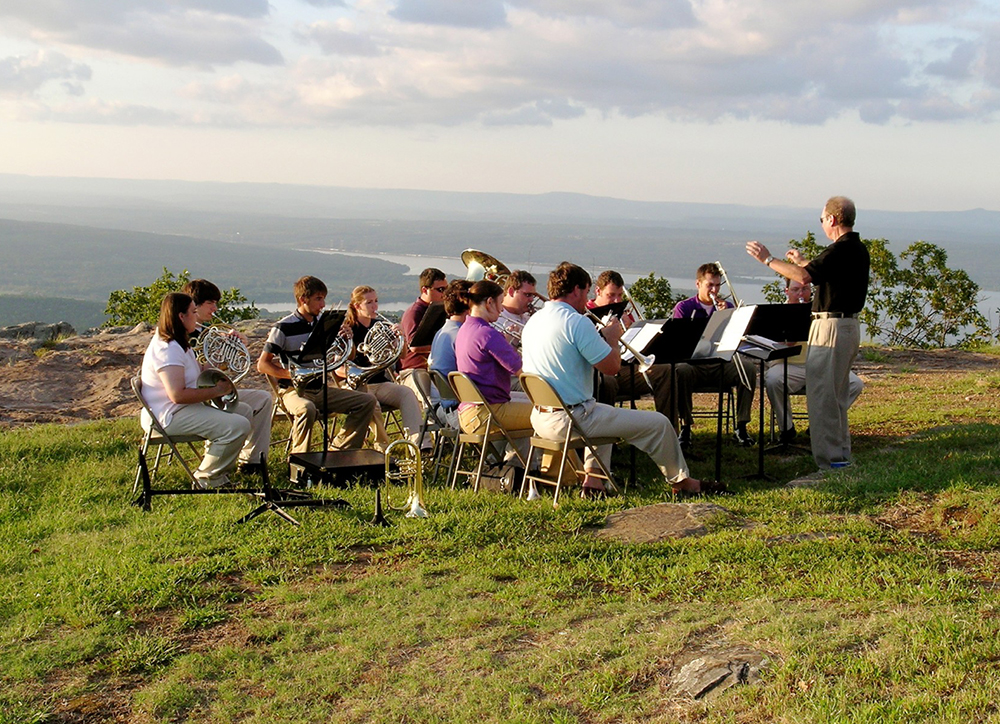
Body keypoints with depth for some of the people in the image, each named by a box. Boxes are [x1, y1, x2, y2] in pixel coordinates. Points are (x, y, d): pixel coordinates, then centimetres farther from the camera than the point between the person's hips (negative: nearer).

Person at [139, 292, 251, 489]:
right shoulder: (167, 349, -21)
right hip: (169, 417, -12)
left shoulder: (177, 343, 14)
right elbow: (178, 395, -28)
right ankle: (206, 479, -8)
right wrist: (216, 391, -18)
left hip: (183, 408, 12)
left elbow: (197, 370, 26)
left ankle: (218, 468, 19)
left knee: (243, 411, 17)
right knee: (238, 426, -24)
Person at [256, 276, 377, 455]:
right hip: (294, 390, -6)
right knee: (307, 409, -40)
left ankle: (340, 451, -2)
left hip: (321, 388, 6)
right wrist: (292, 375, -21)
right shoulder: (284, 328, -7)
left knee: (368, 401, -7)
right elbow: (262, 365, -8)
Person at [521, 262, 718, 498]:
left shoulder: (533, 321, 9)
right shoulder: (576, 322, -18)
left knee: (606, 414, 38)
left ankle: (593, 481, 28)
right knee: (658, 423, 3)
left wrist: (601, 337, 18)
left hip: (539, 419, 9)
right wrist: (612, 337, 3)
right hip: (570, 419, -9)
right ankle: (681, 482, 22)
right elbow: (612, 366, -17)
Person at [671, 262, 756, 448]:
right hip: (694, 364, -2)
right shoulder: (683, 307, 6)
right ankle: (685, 427, -24)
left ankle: (741, 427, -16)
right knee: (681, 371, -37)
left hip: (721, 365, 3)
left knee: (748, 371, -26)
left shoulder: (727, 307, 14)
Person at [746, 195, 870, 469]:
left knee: (822, 393, -7)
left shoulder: (840, 250, -18)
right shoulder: (859, 249, 13)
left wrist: (768, 259, -19)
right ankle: (841, 452, 23)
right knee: (838, 394, 17)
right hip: (849, 325, 10)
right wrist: (803, 261, 39)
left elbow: (805, 277, -29)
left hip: (831, 327, -10)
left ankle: (829, 458, -6)